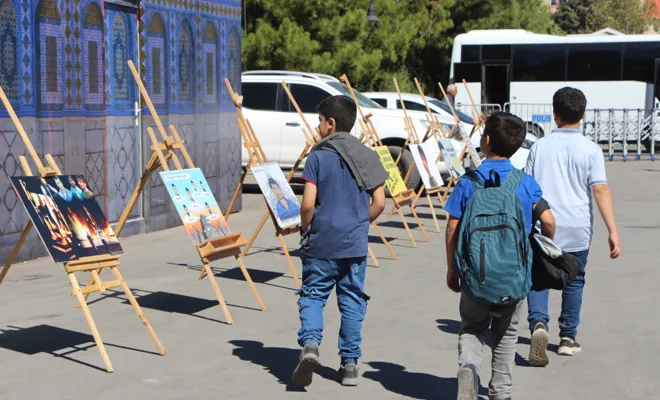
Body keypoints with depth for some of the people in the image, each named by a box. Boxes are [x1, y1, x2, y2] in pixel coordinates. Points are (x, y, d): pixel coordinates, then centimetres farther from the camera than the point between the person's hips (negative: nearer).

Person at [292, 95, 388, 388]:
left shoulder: (318, 157, -7)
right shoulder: (367, 156, 3)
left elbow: (308, 204, -13)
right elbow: (379, 202, 0)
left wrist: (305, 229, 5)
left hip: (321, 242, -3)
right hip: (355, 244, 3)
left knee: (313, 295, 8)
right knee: (352, 300, 10)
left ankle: (310, 343, -15)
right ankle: (350, 363, 14)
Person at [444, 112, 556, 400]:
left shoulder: (468, 182, -7)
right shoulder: (527, 183, -4)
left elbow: (452, 228, -6)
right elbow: (548, 222, -9)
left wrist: (452, 268, 5)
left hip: (475, 274, -1)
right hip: (514, 277, 1)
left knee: (471, 328, 15)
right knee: (506, 335, 18)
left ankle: (468, 366, -13)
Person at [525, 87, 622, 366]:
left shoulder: (540, 147, 2)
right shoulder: (590, 150, -4)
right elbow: (600, 189, -12)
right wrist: (613, 231, -13)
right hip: (577, 228, 0)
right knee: (573, 280, 16)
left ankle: (538, 323, -22)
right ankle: (568, 338, 24)